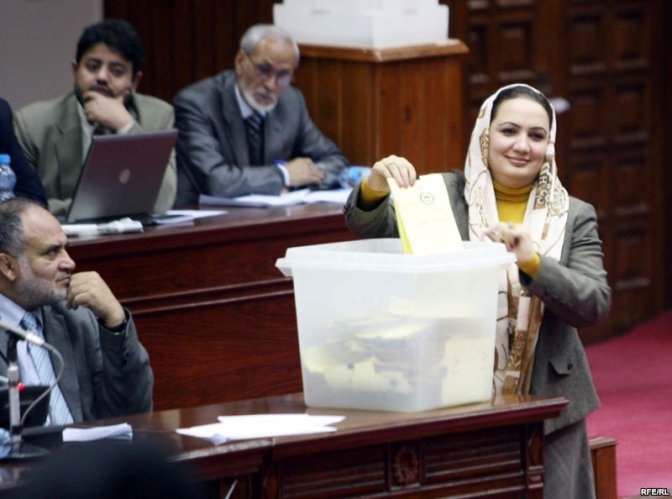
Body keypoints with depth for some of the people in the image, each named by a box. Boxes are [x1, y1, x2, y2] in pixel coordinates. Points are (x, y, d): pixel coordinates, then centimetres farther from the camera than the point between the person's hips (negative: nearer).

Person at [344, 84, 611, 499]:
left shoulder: (574, 217, 6)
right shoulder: (445, 197, 4)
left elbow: (596, 304, -7)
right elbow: (371, 228, -8)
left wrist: (531, 260, -23)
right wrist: (375, 188, -31)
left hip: (546, 410, 1)